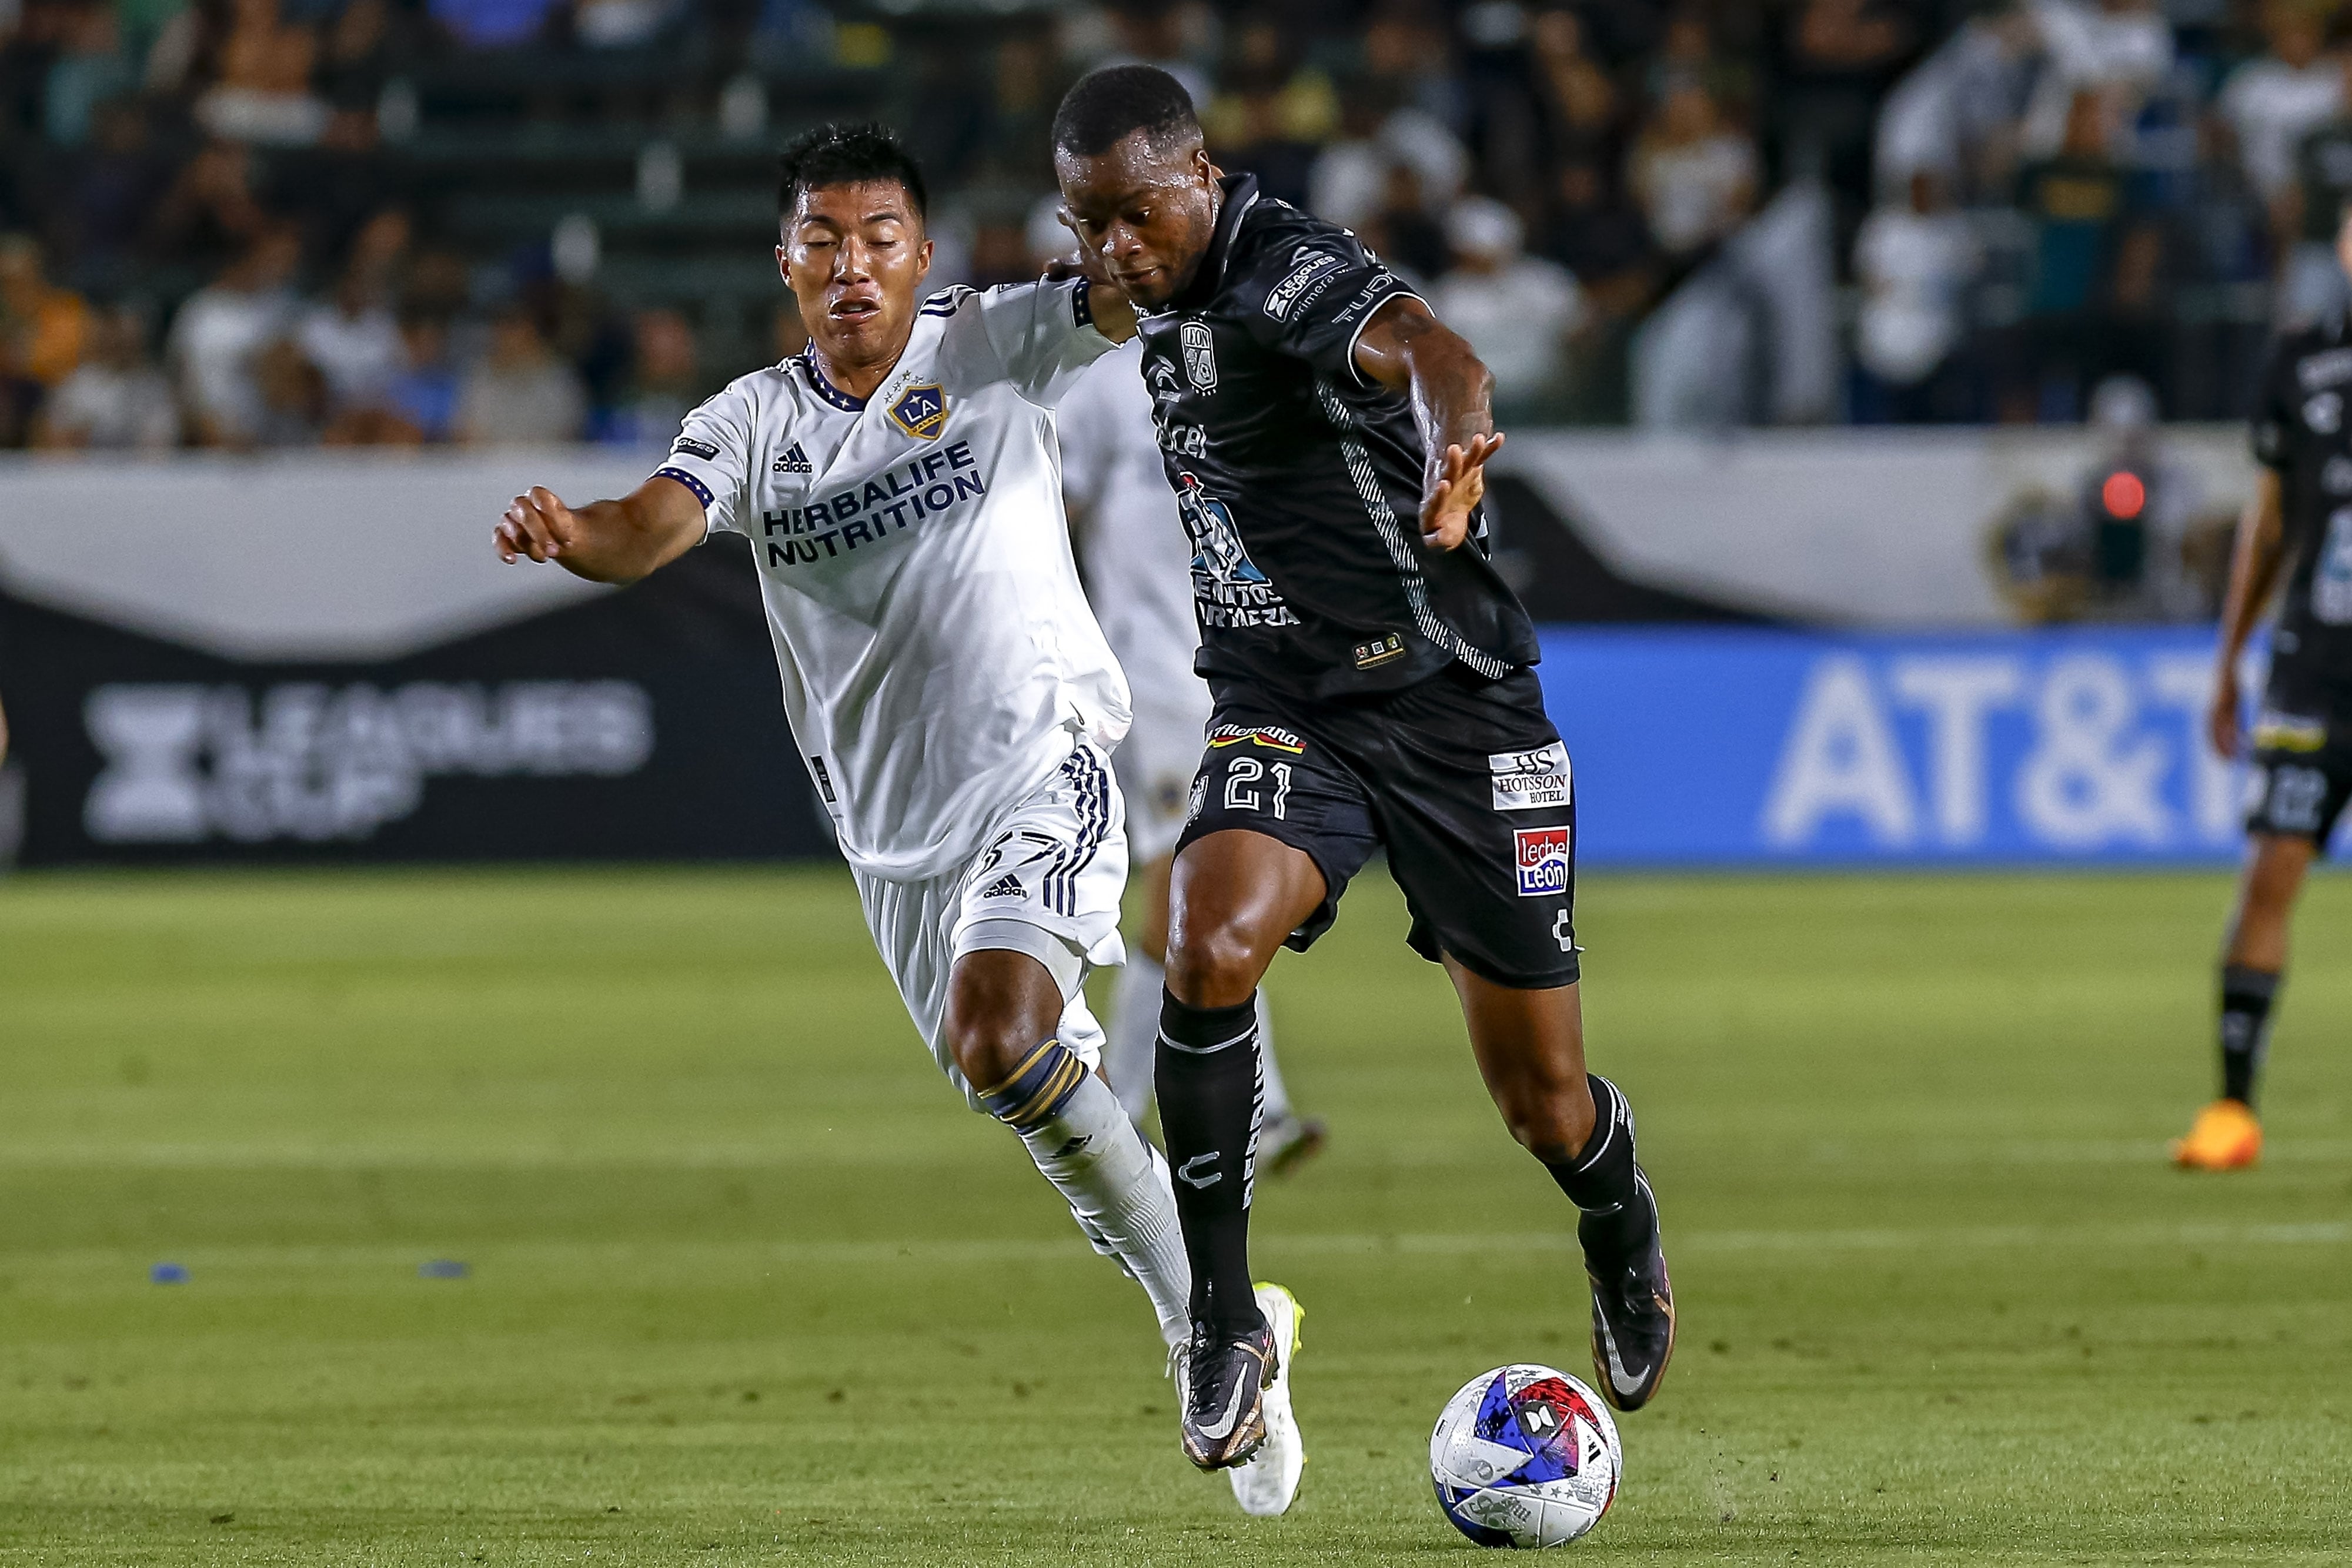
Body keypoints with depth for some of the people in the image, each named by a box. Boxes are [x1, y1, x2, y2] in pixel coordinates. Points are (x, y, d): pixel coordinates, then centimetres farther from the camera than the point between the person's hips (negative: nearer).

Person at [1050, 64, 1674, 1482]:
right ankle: (1227, 1329, -15)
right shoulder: (1172, 312, 6)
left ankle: (1625, 1241, 40)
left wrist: (1450, 446, -64)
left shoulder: (1291, 272, -20)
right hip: (1286, 714, 5)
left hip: (1452, 703, -5)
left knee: (1544, 1098, 4)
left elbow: (1423, 348, -44)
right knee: (1207, 955, -26)